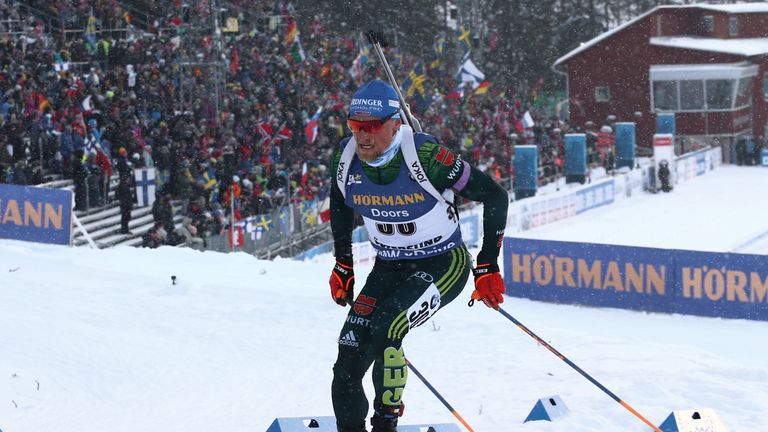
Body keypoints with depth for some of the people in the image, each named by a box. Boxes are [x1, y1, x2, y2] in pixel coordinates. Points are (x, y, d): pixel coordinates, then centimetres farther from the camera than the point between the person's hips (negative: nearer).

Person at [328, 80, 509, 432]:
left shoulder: (425, 156, -27)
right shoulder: (347, 158, -11)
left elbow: (494, 196, -17)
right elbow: (340, 206, 13)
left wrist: (488, 266, -14)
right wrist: (342, 264, 14)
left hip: (444, 264, -5)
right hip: (388, 268, 5)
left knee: (384, 330, -28)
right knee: (349, 360, -8)